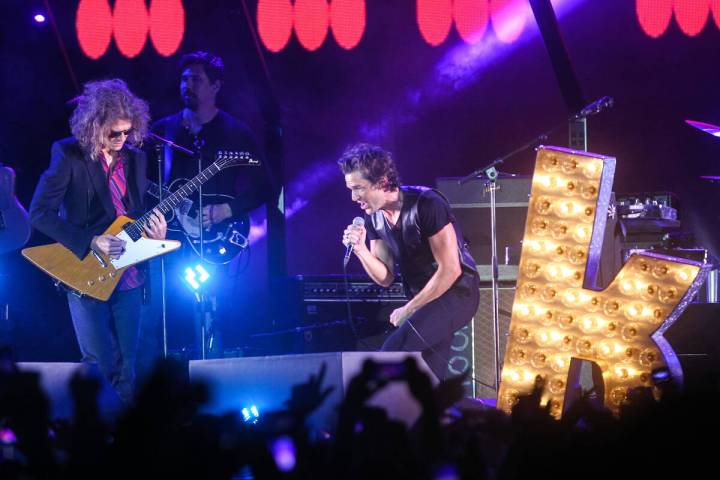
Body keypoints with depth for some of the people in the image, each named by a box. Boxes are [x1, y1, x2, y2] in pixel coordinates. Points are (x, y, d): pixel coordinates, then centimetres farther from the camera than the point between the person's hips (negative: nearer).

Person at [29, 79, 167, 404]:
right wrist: (89, 243, -20)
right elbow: (40, 213, -14)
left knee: (126, 365, 7)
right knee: (100, 364, -7)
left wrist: (155, 233, -7)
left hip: (128, 275, 5)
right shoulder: (68, 155, -10)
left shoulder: (136, 159, 7)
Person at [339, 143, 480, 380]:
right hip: (421, 301, 8)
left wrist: (408, 310, -15)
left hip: (457, 291, -8)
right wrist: (360, 249, -14)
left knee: (393, 353, -27)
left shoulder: (426, 205, -20)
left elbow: (450, 270, -21)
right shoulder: (374, 218, 2)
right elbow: (385, 278, 5)